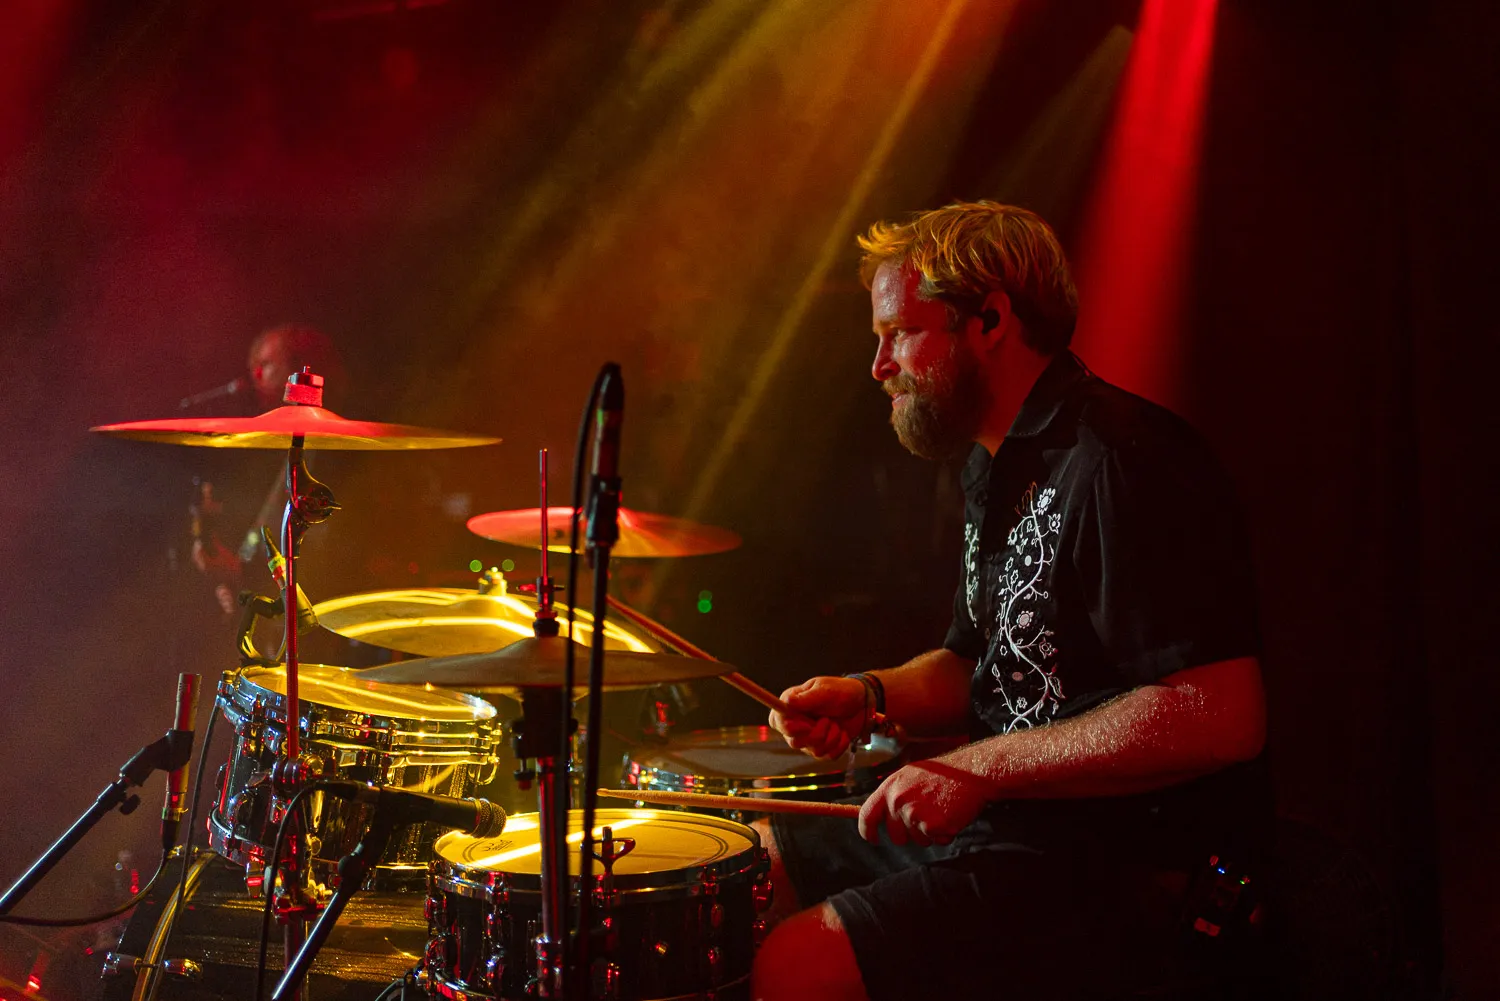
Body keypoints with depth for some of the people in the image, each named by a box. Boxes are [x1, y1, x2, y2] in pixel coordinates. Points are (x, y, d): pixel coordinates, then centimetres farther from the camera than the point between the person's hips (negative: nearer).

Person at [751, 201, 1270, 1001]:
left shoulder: (1121, 465, -19)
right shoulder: (999, 468, 14)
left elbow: (1223, 715, -27)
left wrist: (981, 768, -24)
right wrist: (871, 696, 2)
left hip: (1118, 865, -10)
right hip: (998, 819, 10)